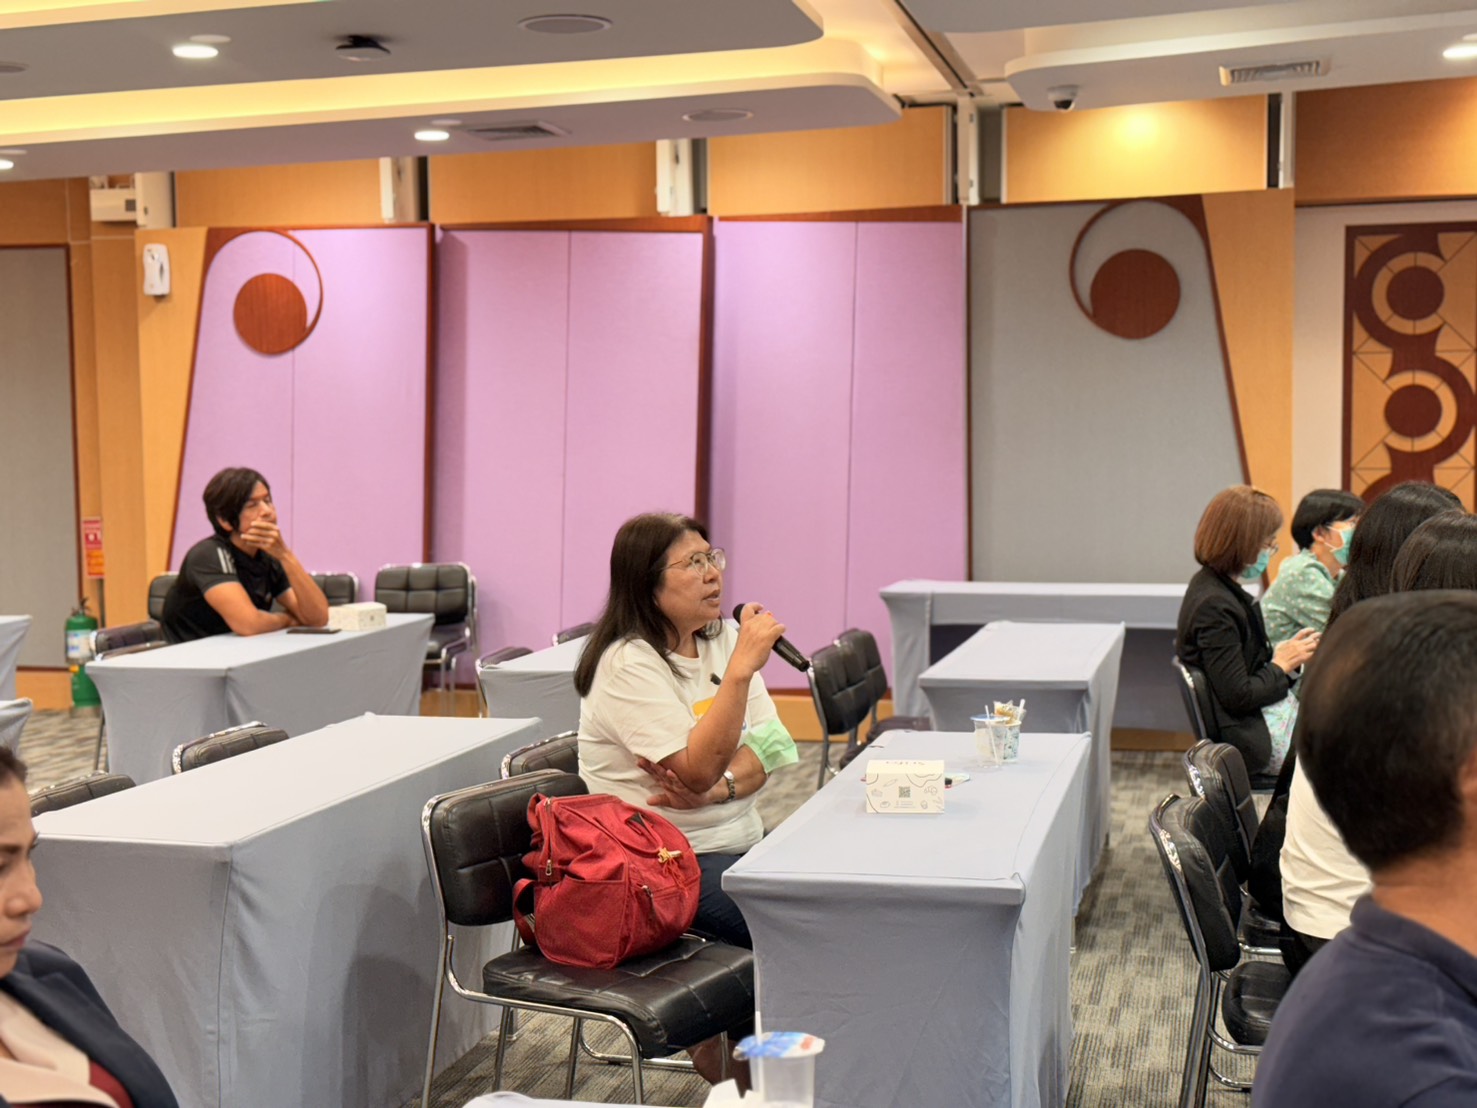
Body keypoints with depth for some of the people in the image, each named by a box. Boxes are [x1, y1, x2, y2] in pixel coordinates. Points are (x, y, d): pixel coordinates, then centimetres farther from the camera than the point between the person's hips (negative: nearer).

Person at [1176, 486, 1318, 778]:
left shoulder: (1211, 585, 6)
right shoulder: (1214, 606, -24)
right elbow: (1238, 697, -22)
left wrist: (1280, 653, -2)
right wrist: (1282, 664, -9)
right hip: (1255, 736, -10)